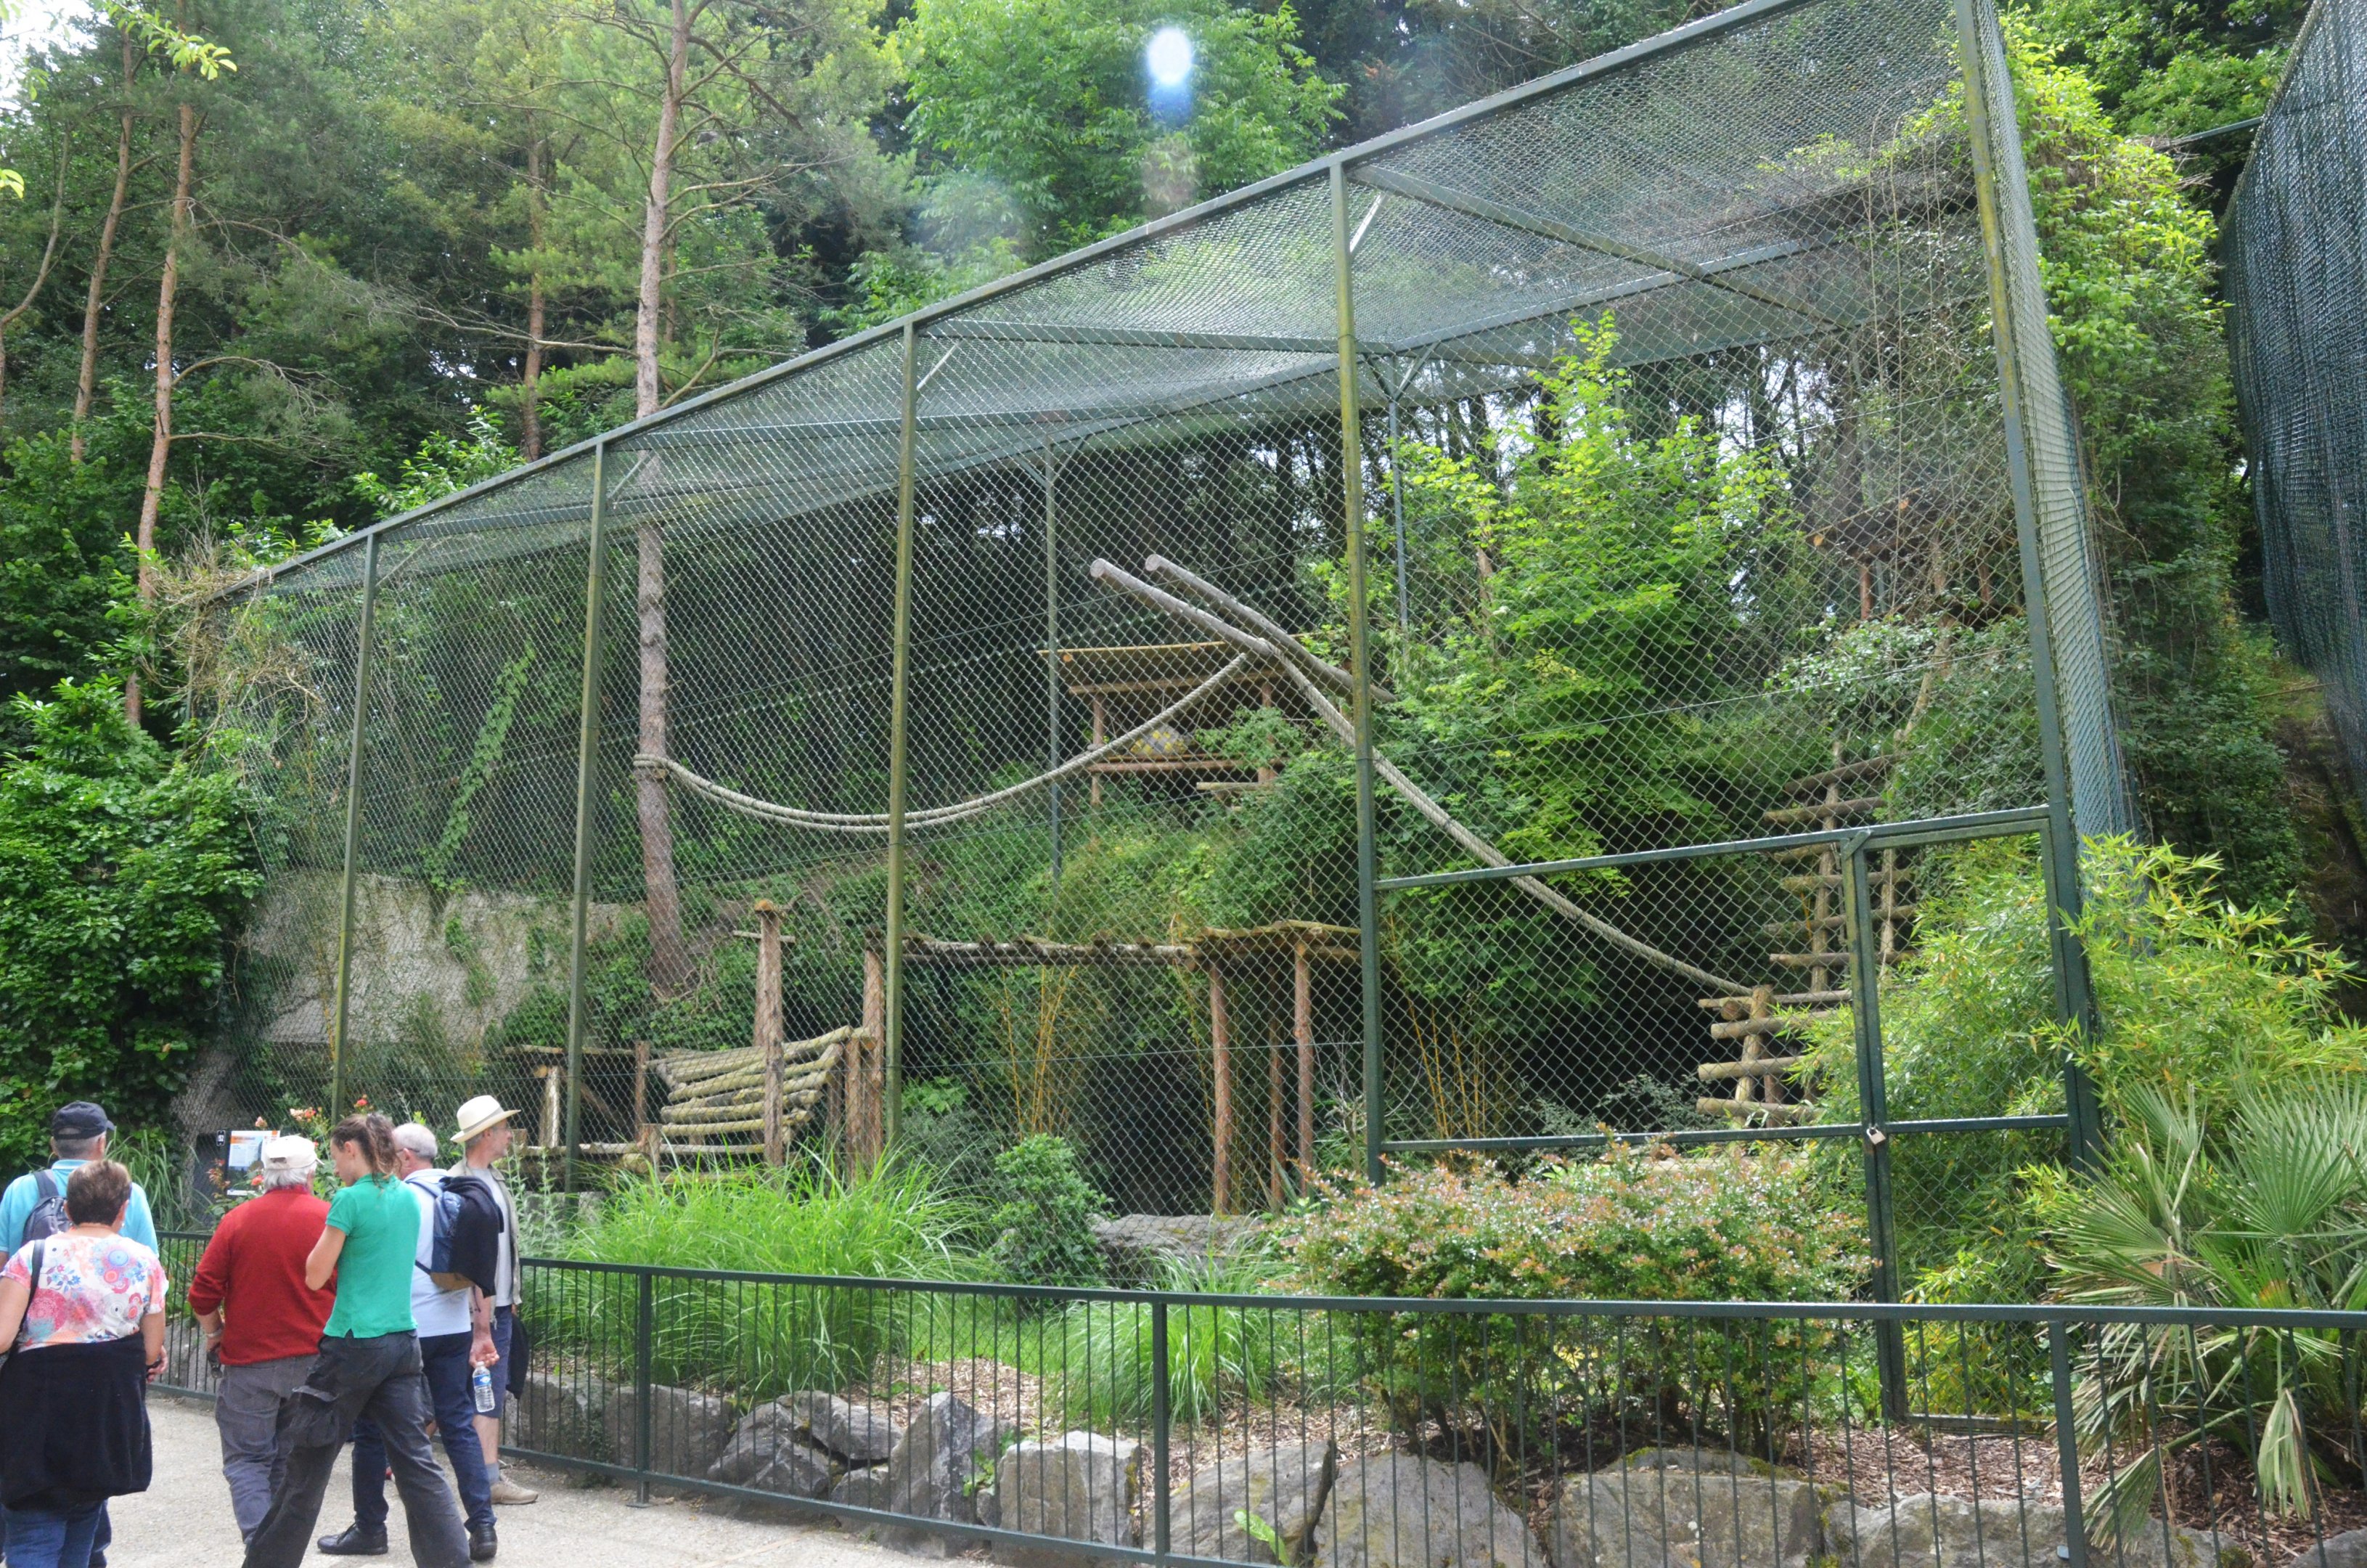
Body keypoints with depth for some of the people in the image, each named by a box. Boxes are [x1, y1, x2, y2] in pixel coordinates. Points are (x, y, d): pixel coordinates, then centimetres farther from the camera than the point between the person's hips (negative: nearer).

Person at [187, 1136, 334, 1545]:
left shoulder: (237, 1220, -4)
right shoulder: (330, 1219, -6)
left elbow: (202, 1293, -3)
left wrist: (214, 1334, 15)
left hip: (249, 1359, -1)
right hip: (312, 1360, 1)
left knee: (247, 1458, 7)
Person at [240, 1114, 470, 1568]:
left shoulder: (350, 1199, -12)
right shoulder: (409, 1198, 9)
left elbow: (315, 1276, -7)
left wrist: (329, 1231, 6)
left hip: (354, 1343, -6)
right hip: (403, 1340, 6)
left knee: (307, 1462, 10)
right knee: (416, 1461, 5)